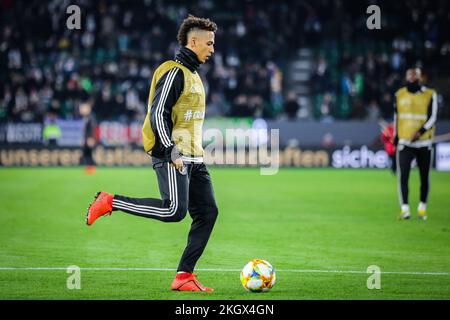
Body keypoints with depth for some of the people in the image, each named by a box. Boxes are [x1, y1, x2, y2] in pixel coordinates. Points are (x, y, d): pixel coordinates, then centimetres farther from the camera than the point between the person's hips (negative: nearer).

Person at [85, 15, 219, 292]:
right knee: (174, 210, -20)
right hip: (172, 157, -10)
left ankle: (184, 276, 2)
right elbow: (158, 114, -17)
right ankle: (109, 202, -6)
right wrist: (171, 152, -22)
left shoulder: (193, 74, 21)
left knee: (207, 213, 1)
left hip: (193, 159, 10)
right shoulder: (174, 72, -10)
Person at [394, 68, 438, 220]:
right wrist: (396, 137, 14)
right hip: (405, 143, 1)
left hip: (424, 143, -1)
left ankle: (422, 208, 20)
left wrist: (420, 132, -21)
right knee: (403, 176, -11)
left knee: (424, 177, 7)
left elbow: (432, 118, -7)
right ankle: (404, 209, -12)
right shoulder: (399, 94, 7)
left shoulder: (430, 95, -2)